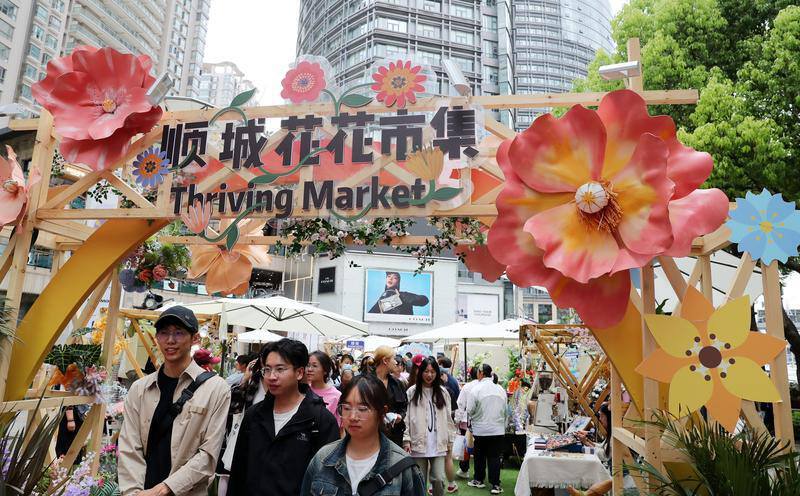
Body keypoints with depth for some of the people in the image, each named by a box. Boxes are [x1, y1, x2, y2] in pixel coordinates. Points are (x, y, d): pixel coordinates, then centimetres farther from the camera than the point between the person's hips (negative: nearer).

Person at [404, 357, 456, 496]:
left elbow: (448, 418, 9)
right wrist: (406, 440, -10)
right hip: (418, 444, -1)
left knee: (439, 479, -5)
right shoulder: (412, 392, -2)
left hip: (439, 444, 2)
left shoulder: (443, 392, 7)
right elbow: (406, 418, -4)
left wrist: (450, 441, 8)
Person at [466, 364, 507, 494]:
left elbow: (470, 410, -11)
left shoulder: (475, 389, -14)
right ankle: (495, 485, 6)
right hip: (498, 429, 3)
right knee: (495, 457, 7)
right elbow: (505, 410, 8)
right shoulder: (501, 389, -1)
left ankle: (478, 480, 26)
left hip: (480, 429, -2)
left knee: (479, 456, 14)